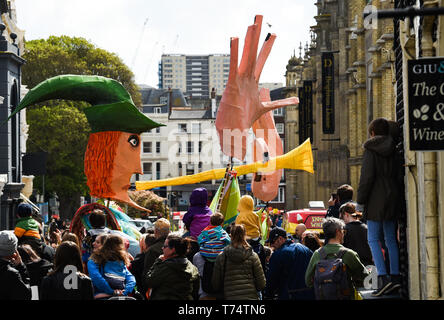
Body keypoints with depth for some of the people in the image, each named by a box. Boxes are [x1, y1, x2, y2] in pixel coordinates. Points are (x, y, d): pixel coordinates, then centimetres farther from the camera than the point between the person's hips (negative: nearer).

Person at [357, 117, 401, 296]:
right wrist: (397, 198, 16)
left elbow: (367, 177, -13)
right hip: (393, 198, 6)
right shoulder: (393, 150, 8)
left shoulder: (371, 150, -8)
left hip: (376, 199, -6)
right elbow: (398, 175, 10)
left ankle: (383, 278, -15)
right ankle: (395, 277, 9)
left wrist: (360, 201, -7)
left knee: (373, 239, -3)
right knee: (391, 239, 12)